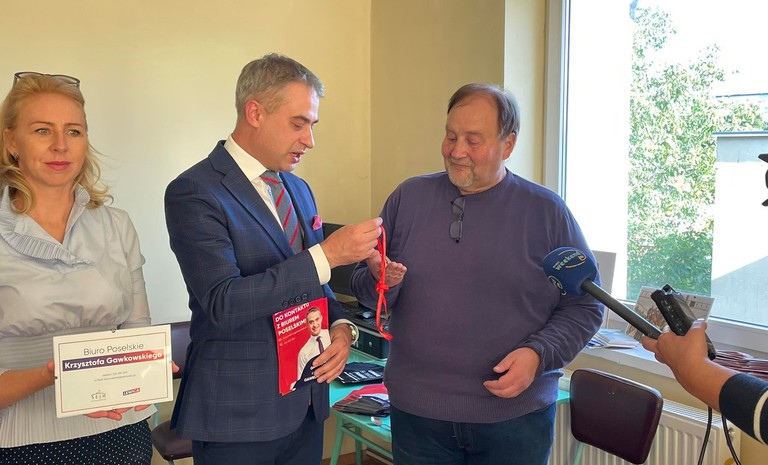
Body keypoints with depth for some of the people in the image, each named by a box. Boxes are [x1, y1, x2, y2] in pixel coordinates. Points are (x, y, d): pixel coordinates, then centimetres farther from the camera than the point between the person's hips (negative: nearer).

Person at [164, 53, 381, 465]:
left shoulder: (298, 190, 9)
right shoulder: (193, 193, -15)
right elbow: (224, 304, -23)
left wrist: (340, 326, -4)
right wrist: (327, 254, -26)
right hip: (238, 415, -6)